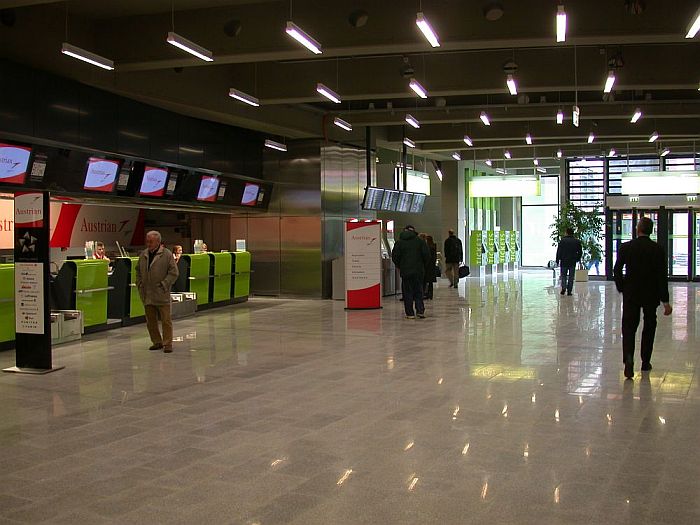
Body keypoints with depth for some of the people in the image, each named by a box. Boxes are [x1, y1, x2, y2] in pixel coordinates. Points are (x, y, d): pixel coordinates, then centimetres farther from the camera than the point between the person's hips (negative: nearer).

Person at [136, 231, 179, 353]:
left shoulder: (167, 254, -6)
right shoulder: (143, 255, 10)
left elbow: (174, 272, -7)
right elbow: (138, 270, 22)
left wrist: (163, 285, -11)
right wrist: (140, 284, 10)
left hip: (162, 294, -5)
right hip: (147, 295, 5)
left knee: (166, 320, -3)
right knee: (150, 321, 11)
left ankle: (167, 344, 4)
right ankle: (157, 342, 22)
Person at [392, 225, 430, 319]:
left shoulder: (399, 242, 2)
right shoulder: (420, 241, 3)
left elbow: (395, 257, -1)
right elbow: (427, 255, -1)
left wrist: (399, 266, 14)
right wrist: (424, 266, 12)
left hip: (405, 271, -1)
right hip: (418, 271, 1)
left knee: (407, 293, 4)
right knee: (419, 292, 10)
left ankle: (410, 313, 2)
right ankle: (420, 311, 0)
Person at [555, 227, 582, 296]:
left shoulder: (562, 240, -5)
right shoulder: (577, 241, 4)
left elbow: (559, 251, -6)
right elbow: (580, 252, 9)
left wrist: (557, 260, 0)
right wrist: (577, 259, 22)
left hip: (564, 262, -2)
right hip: (573, 262, 2)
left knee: (563, 275, 9)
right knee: (571, 277, 6)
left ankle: (563, 288, -9)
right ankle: (569, 291, 3)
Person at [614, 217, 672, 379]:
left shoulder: (625, 247, -6)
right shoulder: (658, 250, -8)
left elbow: (617, 271, -5)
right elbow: (662, 276, -10)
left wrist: (621, 288, 10)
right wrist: (665, 301, -9)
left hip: (630, 295, 0)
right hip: (651, 296, 0)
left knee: (629, 328, 2)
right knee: (649, 328, 16)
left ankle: (628, 358, -22)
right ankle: (645, 363, 22)